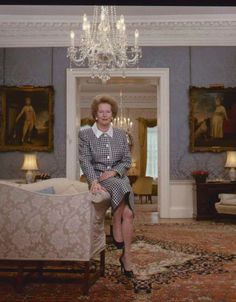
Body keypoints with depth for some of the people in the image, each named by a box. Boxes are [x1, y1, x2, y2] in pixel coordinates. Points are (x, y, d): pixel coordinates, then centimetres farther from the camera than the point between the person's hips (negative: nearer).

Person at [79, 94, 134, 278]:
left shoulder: (121, 135, 13)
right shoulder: (85, 134, 4)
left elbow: (127, 160, 9)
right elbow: (85, 161, -7)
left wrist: (113, 171, -10)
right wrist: (94, 181, -23)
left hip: (119, 177, 3)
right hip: (98, 177, -2)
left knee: (128, 213, -21)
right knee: (120, 187, -35)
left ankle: (126, 256, -11)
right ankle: (116, 228, -17)